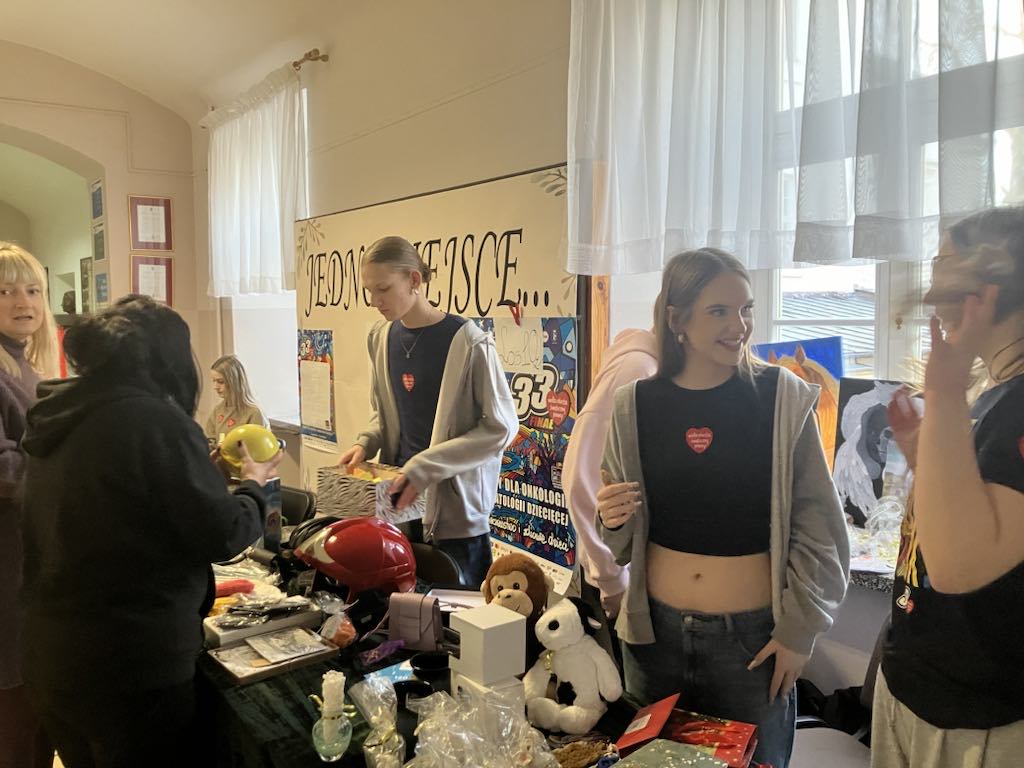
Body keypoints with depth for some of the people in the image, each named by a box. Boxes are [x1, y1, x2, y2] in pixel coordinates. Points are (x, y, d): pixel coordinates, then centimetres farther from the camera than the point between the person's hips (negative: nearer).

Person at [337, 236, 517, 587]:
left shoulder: (468, 343, -16)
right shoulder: (380, 338, 4)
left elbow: (500, 427, -14)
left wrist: (425, 468, -19)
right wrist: (365, 444, -4)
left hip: (455, 504, -5)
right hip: (398, 496, 5)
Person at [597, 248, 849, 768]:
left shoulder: (783, 398, -8)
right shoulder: (635, 405, -2)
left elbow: (817, 527, -3)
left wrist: (799, 629, -5)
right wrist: (612, 520, -13)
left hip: (754, 634, -2)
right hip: (655, 630, 2)